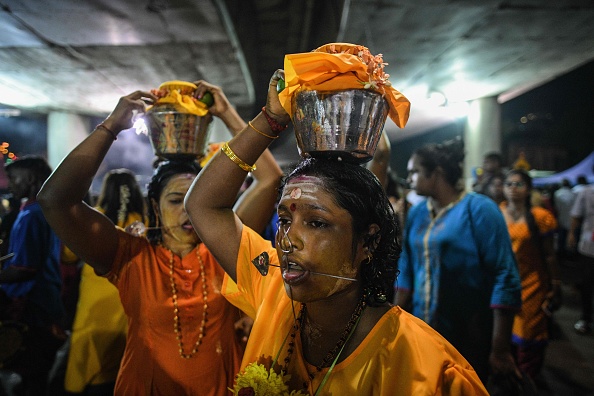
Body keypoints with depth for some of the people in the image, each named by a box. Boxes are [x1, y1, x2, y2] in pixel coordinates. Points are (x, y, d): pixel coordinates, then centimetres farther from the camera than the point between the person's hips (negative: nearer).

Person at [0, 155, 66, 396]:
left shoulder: (31, 215, -17)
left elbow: (24, 269, -21)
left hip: (30, 308, -9)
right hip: (44, 303, 9)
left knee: (29, 374, 1)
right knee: (36, 373, 17)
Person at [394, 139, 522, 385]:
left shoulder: (479, 209, -12)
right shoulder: (416, 213, 4)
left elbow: (505, 278, -16)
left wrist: (500, 349, -18)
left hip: (468, 341, -5)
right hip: (422, 334, 5)